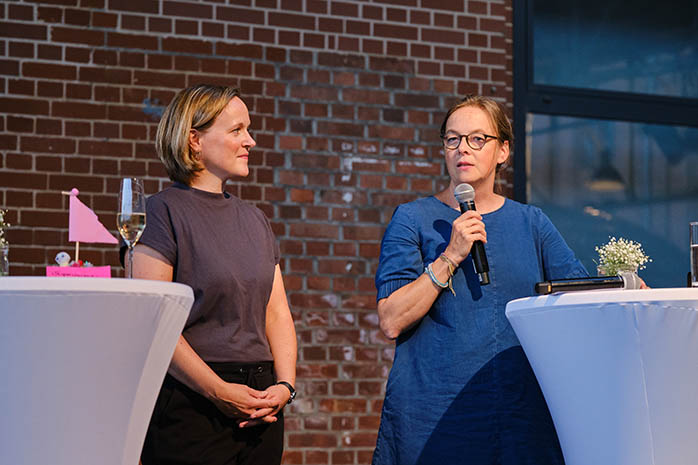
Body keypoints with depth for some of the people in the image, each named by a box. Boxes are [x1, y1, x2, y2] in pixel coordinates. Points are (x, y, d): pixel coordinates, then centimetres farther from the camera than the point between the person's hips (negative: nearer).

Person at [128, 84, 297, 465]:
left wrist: (285, 384, -2)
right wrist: (219, 391, -17)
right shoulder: (163, 212, -6)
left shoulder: (254, 219, 16)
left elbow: (277, 312, 14)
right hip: (190, 402, -6)